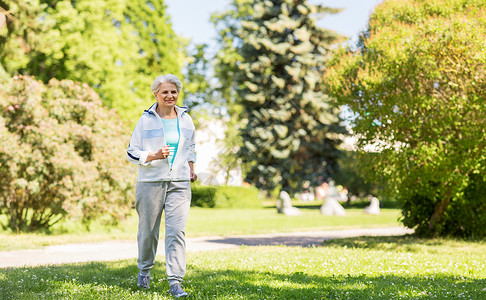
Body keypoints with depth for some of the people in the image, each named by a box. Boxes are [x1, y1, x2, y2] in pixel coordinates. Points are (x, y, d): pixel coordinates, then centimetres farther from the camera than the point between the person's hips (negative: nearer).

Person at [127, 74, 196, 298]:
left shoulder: (186, 120, 10)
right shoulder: (146, 121, 0)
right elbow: (132, 153, 1)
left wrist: (191, 168, 11)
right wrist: (154, 156, -16)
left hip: (179, 183, 2)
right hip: (150, 182, -2)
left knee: (177, 231, -10)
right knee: (148, 229, 8)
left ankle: (175, 281, -10)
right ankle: (144, 269, 34)